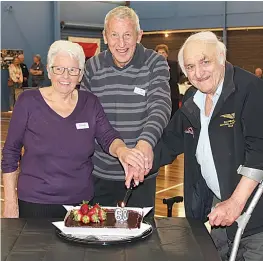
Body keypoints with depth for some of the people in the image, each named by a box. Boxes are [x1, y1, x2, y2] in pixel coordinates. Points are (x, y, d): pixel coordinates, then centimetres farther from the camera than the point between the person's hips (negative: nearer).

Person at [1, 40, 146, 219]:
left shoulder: (90, 103, 2)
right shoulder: (28, 101, -6)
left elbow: (108, 137, -5)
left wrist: (120, 150, -29)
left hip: (81, 202, 3)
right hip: (35, 204, -2)